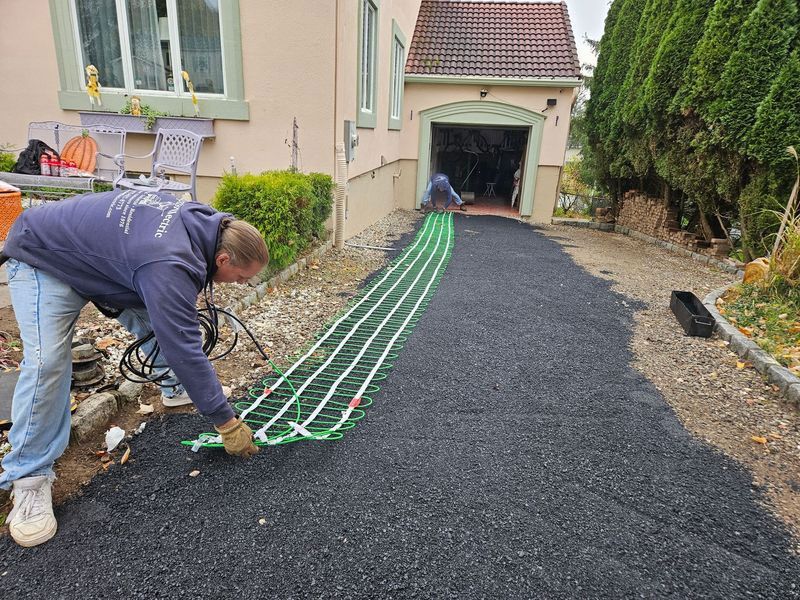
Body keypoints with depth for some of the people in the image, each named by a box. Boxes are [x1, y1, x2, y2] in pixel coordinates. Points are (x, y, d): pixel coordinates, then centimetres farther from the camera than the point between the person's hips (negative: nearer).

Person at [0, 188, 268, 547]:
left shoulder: (201, 220, -14)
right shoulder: (170, 266, -41)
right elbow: (184, 350, -39)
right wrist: (227, 424, -31)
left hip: (100, 251, 9)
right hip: (44, 261, -8)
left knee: (163, 323, 4)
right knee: (47, 361, -21)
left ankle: (177, 387, 26)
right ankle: (29, 478, -8)